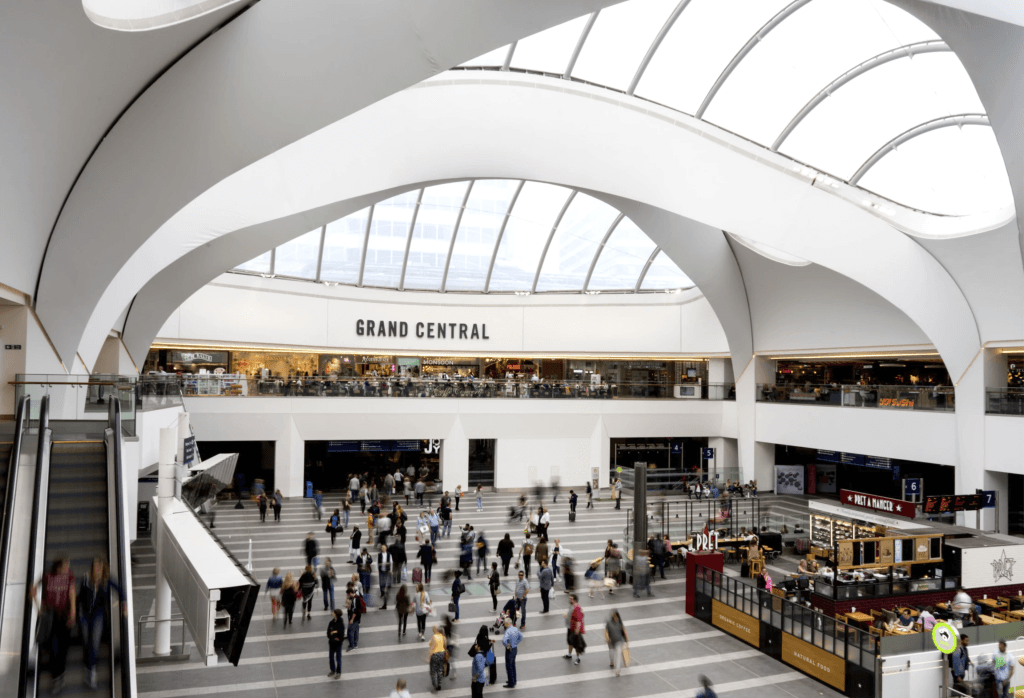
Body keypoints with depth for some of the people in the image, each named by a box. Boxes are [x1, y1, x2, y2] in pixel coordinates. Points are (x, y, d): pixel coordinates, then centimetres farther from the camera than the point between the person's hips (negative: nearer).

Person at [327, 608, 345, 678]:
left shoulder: (341, 624, -21)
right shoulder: (331, 622, -5)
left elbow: (341, 635, -18)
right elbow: (328, 632, -2)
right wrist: (333, 638, -15)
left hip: (338, 644, -5)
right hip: (331, 642, 5)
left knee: (338, 658, 8)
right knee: (331, 657, 18)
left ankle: (338, 673, 23)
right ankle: (333, 671, 37)